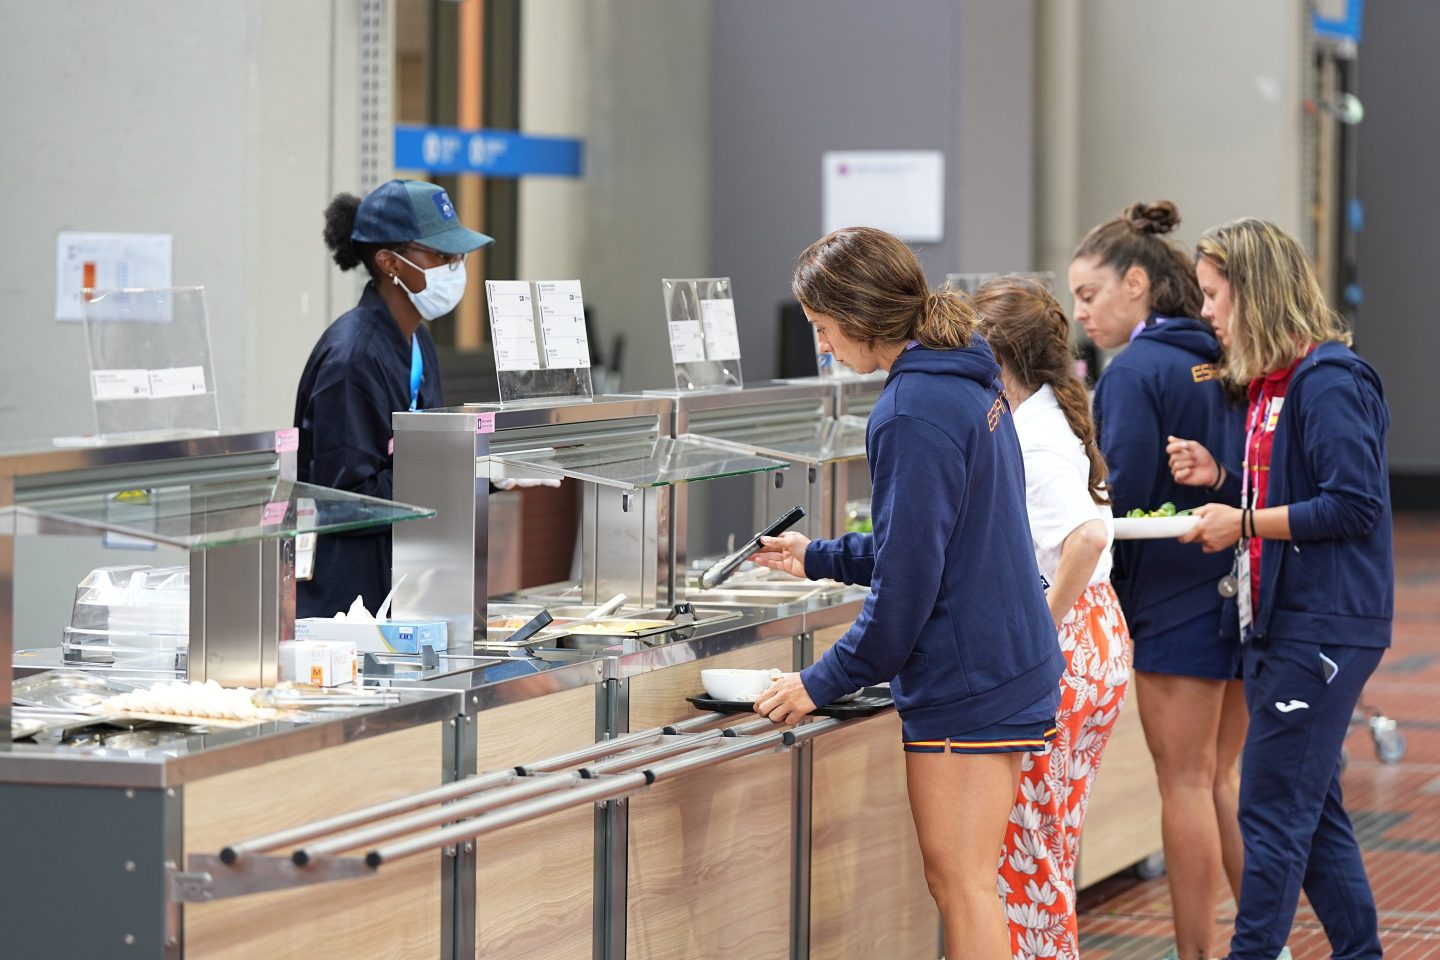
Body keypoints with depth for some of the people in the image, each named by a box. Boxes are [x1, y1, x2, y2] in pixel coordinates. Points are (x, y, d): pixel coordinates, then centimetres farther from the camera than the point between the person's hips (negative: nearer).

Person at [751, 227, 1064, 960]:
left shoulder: (913, 413, -19)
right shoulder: (968, 384, 11)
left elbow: (908, 579, -20)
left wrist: (823, 682, -11)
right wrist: (821, 559, 28)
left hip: (965, 680, -10)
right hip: (1008, 661, 10)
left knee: (962, 886, -4)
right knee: (960, 881, 14)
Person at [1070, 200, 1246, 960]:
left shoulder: (1135, 372, -14)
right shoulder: (1219, 361, 9)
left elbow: (1119, 499, -16)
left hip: (1175, 603, -8)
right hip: (1237, 590, 8)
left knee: (1185, 784, 0)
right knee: (1224, 777, 15)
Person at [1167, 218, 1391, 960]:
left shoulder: (1328, 383, -16)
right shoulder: (1274, 384, 14)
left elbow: (1354, 505, -21)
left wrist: (1245, 523, -16)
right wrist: (1220, 477, 6)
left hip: (1323, 629, -10)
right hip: (1278, 621, 10)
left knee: (1272, 809, -7)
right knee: (1311, 810, 14)